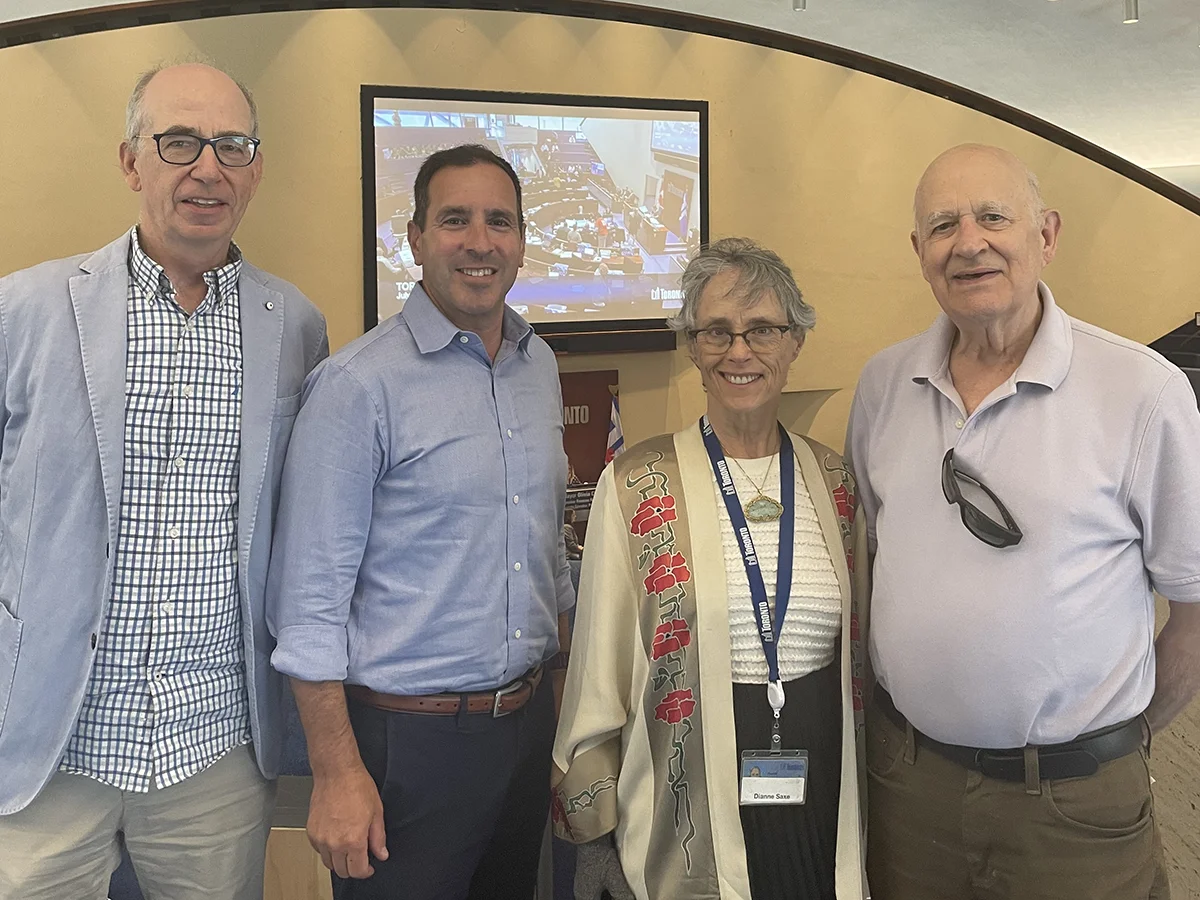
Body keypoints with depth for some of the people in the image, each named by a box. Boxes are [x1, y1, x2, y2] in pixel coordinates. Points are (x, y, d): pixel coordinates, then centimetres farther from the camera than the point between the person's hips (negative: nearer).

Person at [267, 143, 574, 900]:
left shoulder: (540, 364, 5)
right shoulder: (359, 384, -15)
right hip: (410, 738, -6)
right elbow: (310, 598, -15)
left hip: (527, 720, 6)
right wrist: (338, 773, -15)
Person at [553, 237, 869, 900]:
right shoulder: (637, 485, -8)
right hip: (693, 803, -3)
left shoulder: (833, 480, 2)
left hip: (821, 799, 3)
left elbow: (860, 649, 11)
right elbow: (598, 671, -5)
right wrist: (594, 829, -2)